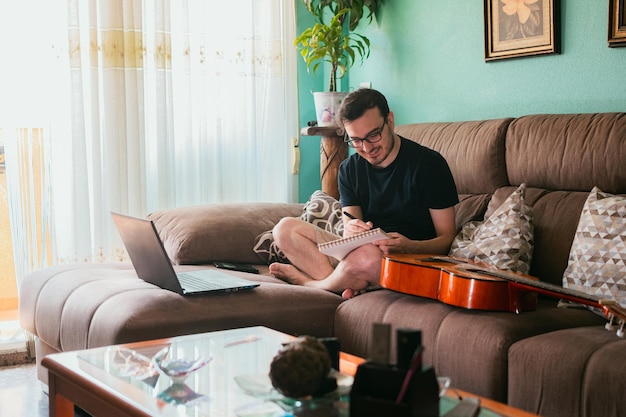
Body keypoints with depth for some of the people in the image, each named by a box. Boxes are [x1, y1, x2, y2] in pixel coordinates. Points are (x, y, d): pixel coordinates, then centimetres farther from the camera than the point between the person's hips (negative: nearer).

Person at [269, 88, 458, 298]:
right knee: (286, 228, -6)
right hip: (357, 252, 6)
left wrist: (410, 246, -28)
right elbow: (350, 226, 3)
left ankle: (308, 283, -8)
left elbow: (447, 238, -7)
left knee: (368, 255, -39)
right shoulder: (349, 169, 8)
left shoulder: (429, 164, -8)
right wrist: (351, 231, -23)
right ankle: (340, 284, -25)